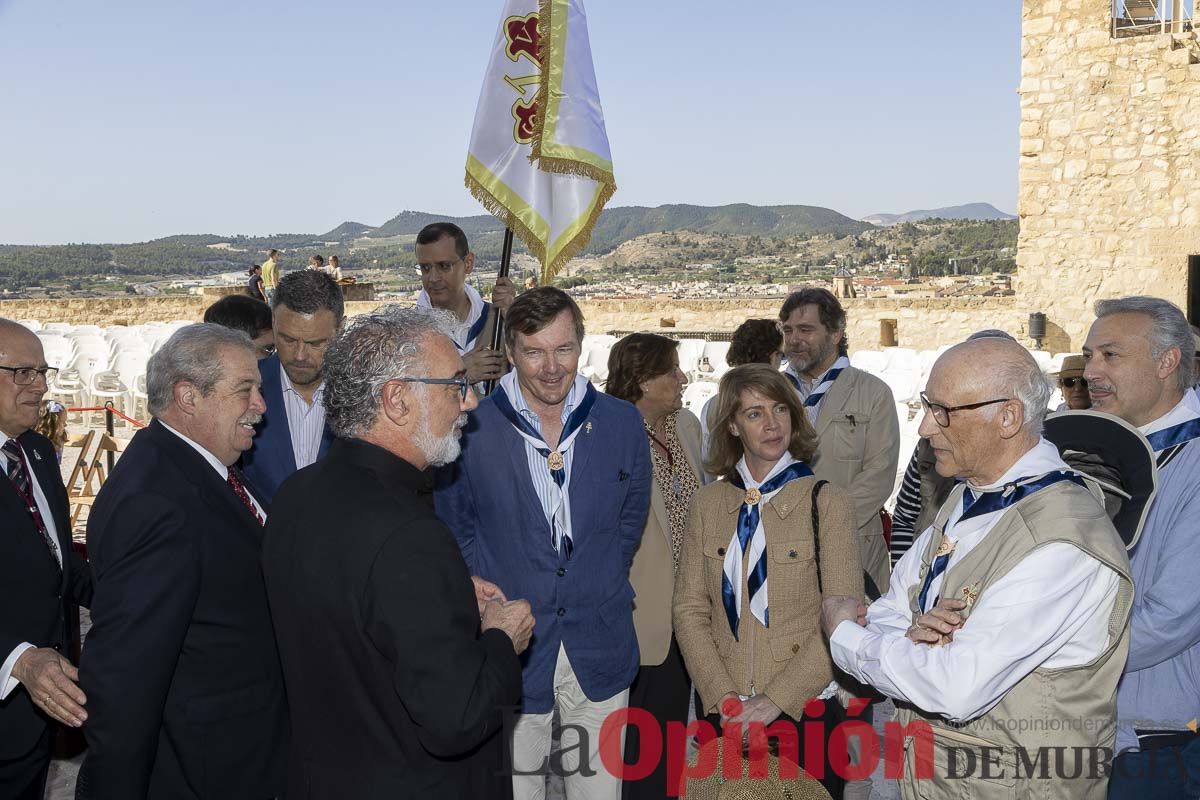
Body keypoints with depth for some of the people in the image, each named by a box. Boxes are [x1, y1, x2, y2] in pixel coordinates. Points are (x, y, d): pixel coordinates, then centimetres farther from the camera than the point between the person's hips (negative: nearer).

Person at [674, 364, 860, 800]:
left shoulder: (827, 502, -6)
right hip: (721, 712, 3)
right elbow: (689, 608, 2)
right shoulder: (707, 503, 3)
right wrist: (721, 695, -9)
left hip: (805, 710, -2)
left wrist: (777, 700, -15)